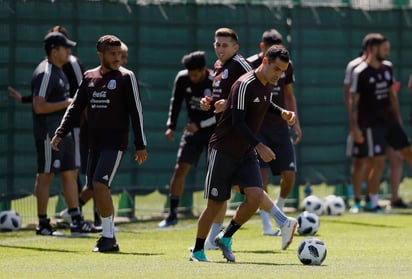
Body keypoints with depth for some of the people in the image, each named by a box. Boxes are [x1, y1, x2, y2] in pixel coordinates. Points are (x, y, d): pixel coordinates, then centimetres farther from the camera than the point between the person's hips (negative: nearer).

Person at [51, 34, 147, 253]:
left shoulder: (126, 77, -4)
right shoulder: (89, 77, 10)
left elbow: (136, 112, -5)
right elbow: (76, 107, 14)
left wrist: (140, 145, -7)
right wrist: (60, 133, 3)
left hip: (115, 142, -6)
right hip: (95, 142, 6)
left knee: (100, 184, -18)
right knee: (95, 188, 5)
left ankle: (108, 236, -9)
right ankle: (110, 240, 14)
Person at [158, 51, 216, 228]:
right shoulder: (182, 79, -9)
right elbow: (176, 102, 5)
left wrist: (199, 125, -23)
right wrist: (171, 126, -4)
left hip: (213, 131, -3)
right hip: (193, 130, 3)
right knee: (180, 169, -4)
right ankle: (172, 214, 3)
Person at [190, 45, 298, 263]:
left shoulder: (267, 86, 6)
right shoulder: (245, 85, -19)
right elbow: (237, 122, -24)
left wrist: (282, 113, 9)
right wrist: (259, 146, -30)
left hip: (246, 153, 7)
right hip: (223, 151, -7)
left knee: (255, 195, -14)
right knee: (216, 204, -1)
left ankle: (226, 238, 5)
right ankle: (197, 251, 16)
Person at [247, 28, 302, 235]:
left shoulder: (285, 66, 8)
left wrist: (296, 123, 13)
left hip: (280, 126, 4)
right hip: (256, 126, -4)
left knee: (289, 174, -3)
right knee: (261, 173, -11)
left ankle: (279, 209, 25)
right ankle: (266, 223, -7)